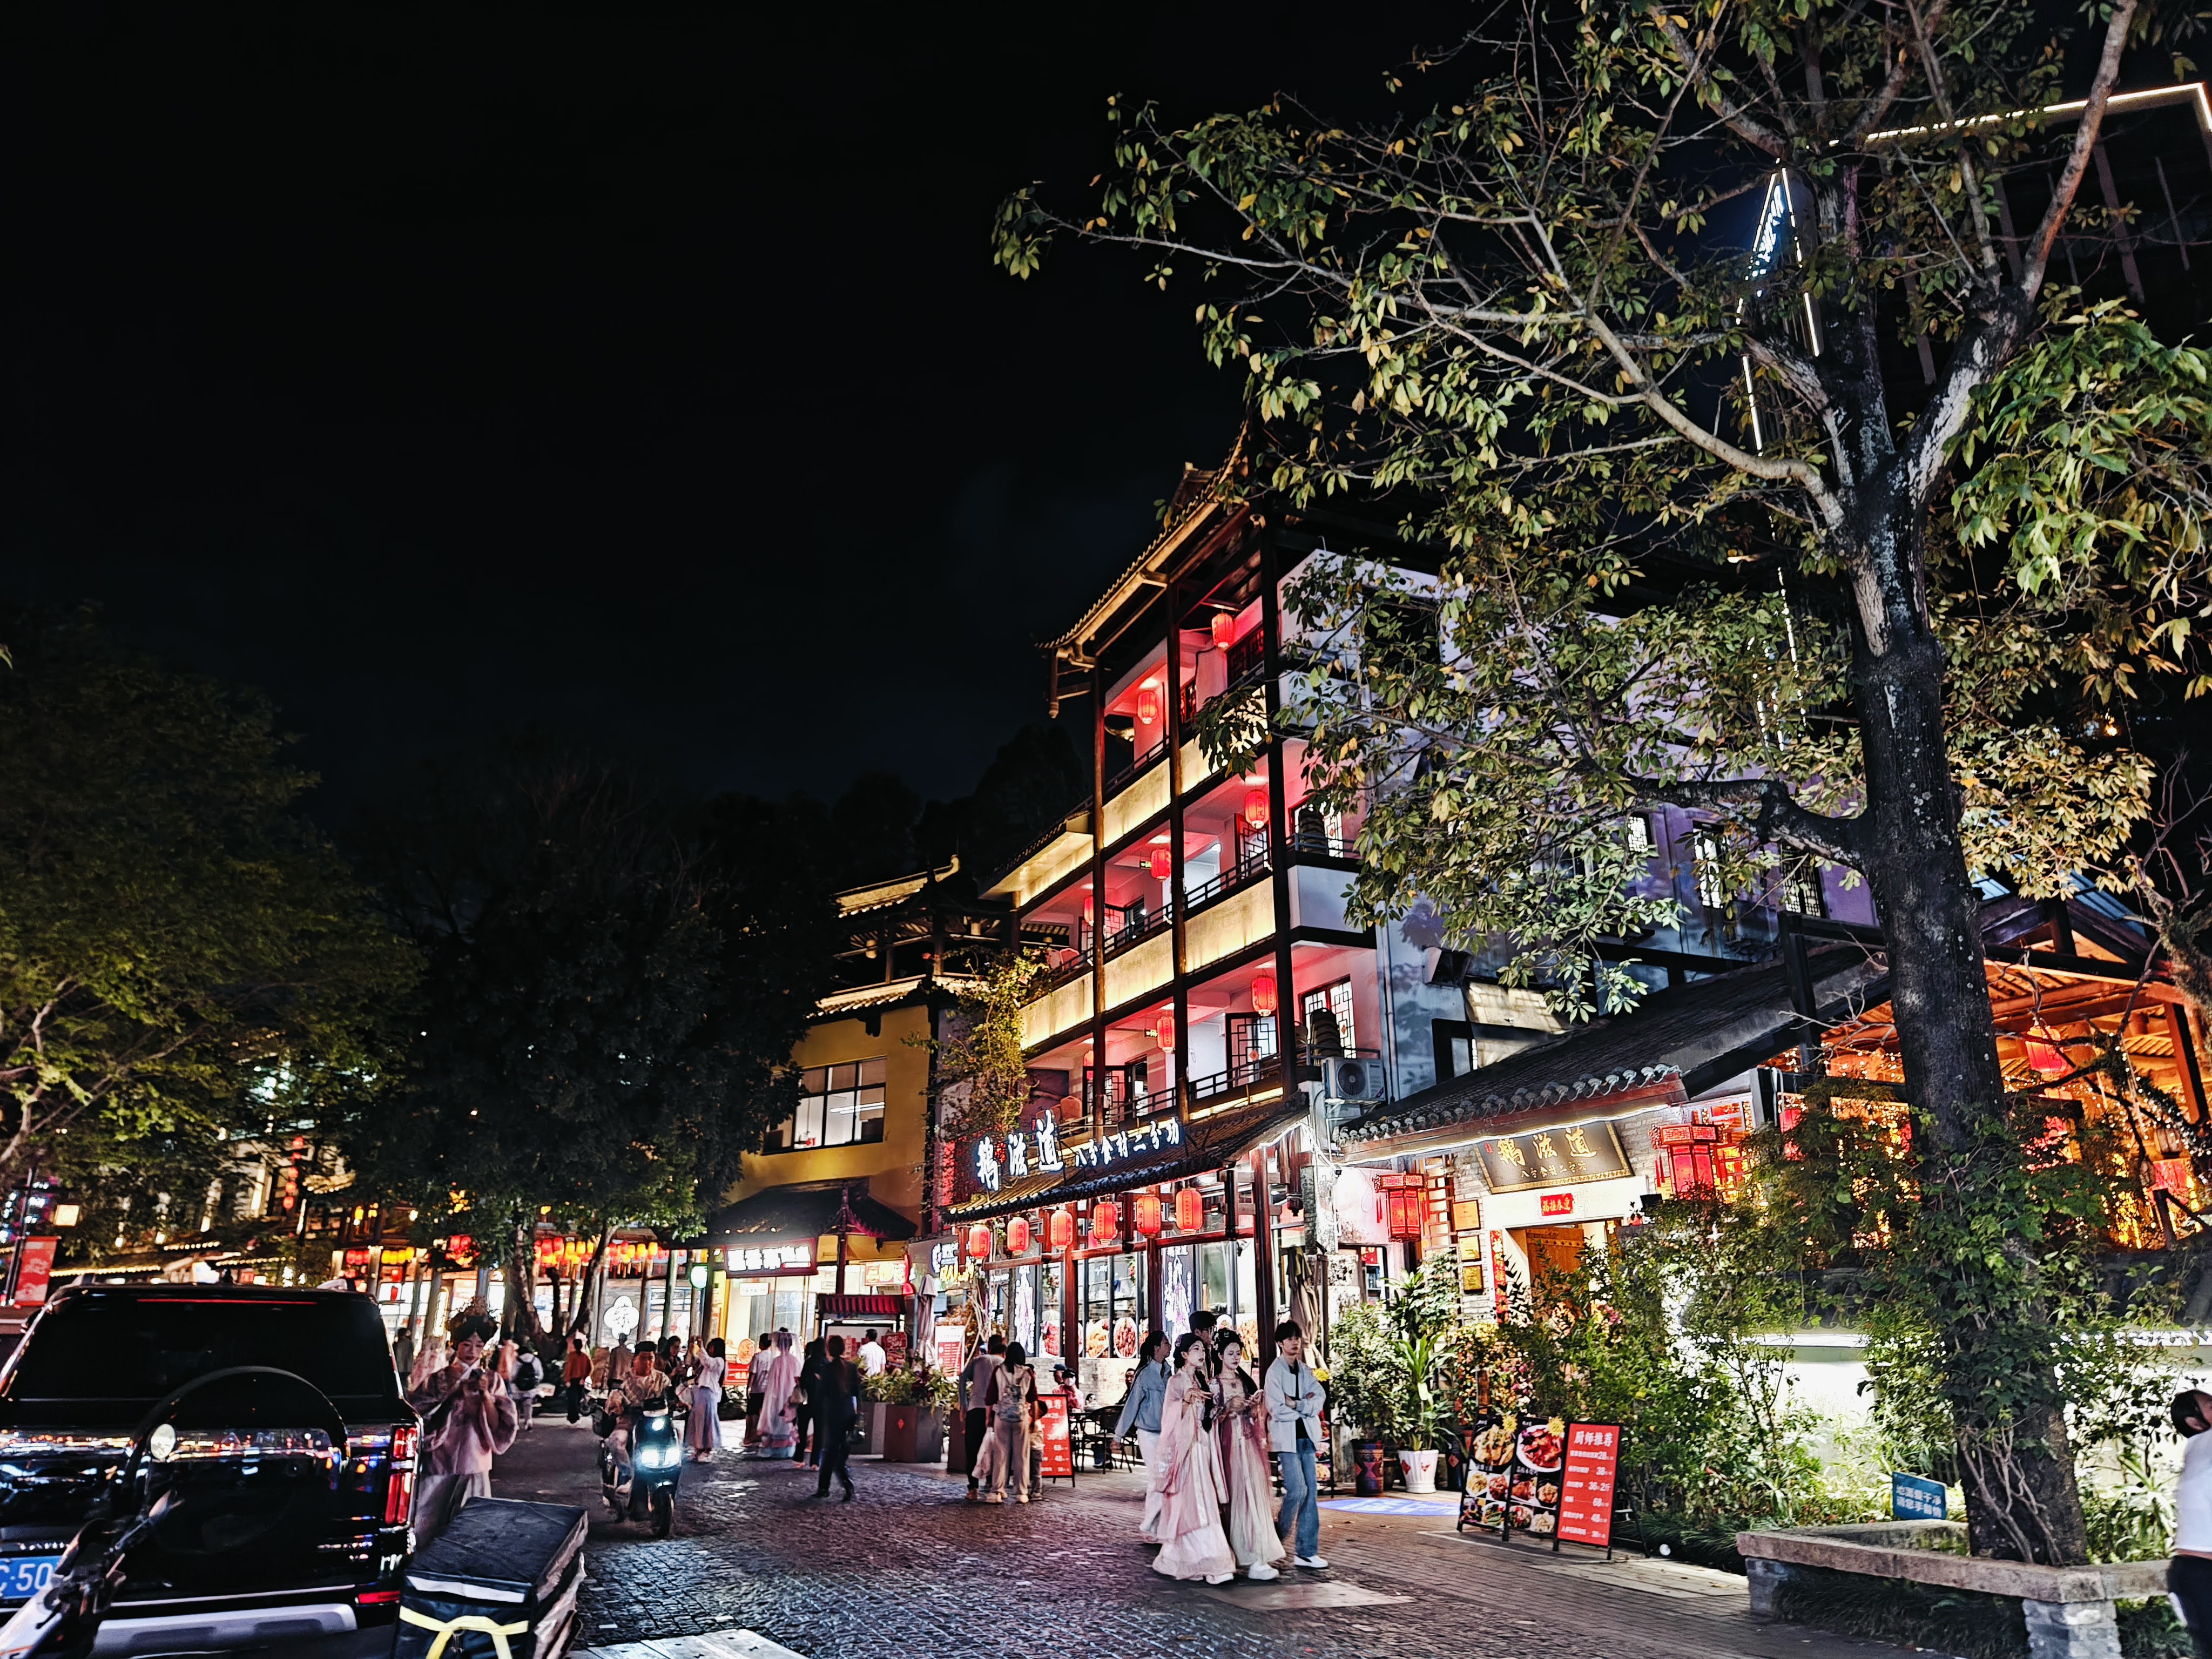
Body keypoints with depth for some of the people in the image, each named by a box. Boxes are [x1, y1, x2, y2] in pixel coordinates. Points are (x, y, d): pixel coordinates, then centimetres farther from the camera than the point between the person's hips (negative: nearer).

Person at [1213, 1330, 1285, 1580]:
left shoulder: (1249, 1382, 13)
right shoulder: (1213, 1384, 1)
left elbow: (1257, 1418, 16)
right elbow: (1209, 1419, -2)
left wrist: (1254, 1407, -5)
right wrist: (1228, 1408, -16)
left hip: (1249, 1444, 3)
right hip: (1227, 1445, -3)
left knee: (1254, 1494, -7)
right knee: (1234, 1496, -4)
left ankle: (1257, 1558, -8)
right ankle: (1251, 1559, 5)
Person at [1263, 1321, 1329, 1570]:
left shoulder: (1306, 1371, 12)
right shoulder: (1275, 1371, -6)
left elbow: (1318, 1401, 0)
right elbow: (1277, 1409, -13)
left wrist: (1295, 1404, -14)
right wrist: (1306, 1407, -4)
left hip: (1306, 1436, 6)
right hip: (1286, 1437, -6)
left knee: (1311, 1493, 3)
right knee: (1297, 1490, -12)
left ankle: (1307, 1551, 8)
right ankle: (1277, 1540, 9)